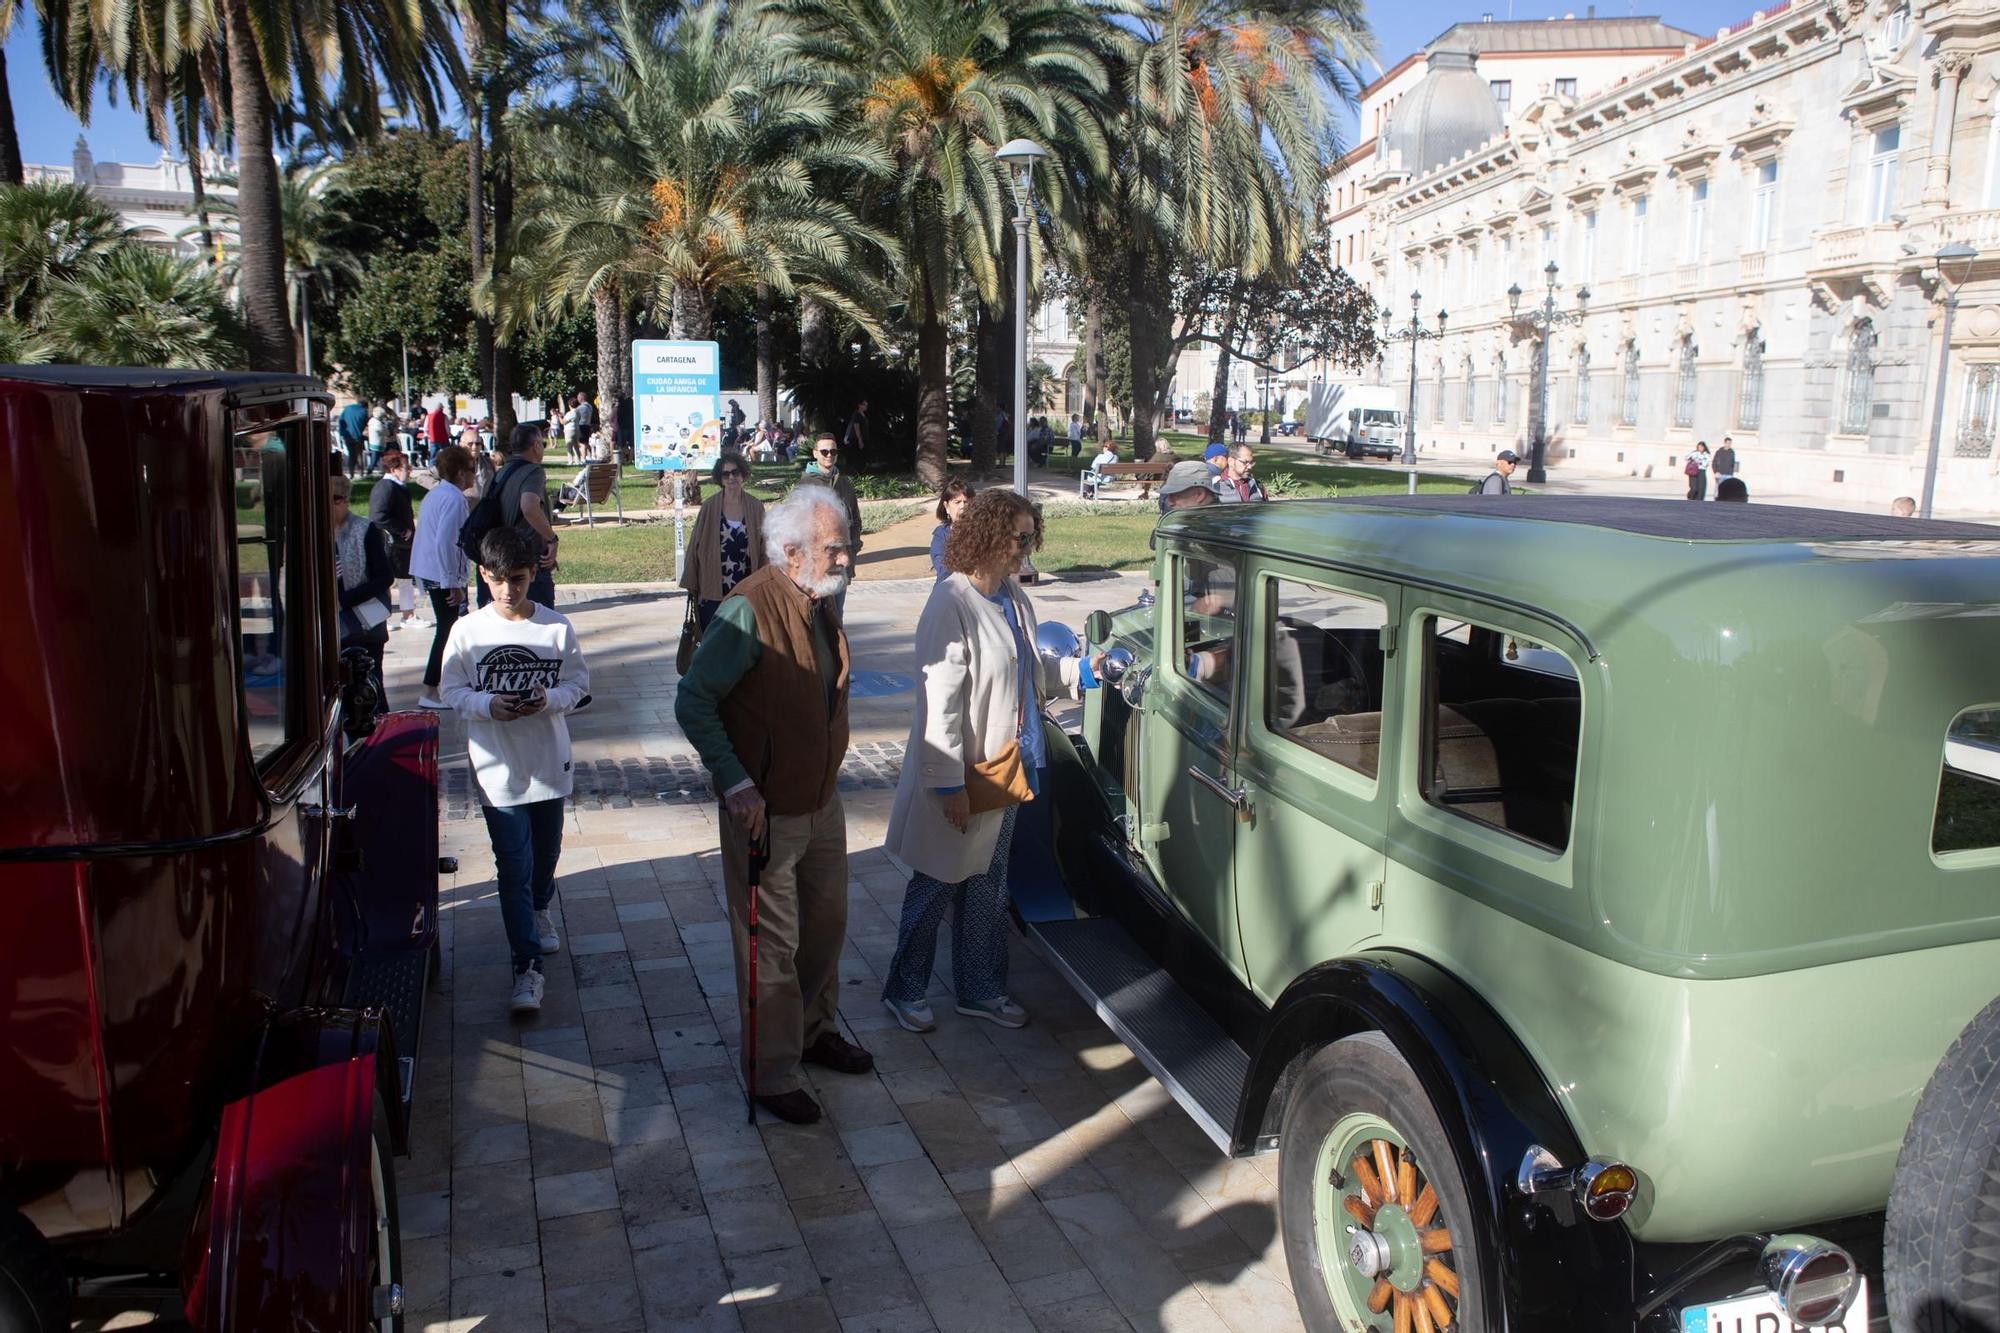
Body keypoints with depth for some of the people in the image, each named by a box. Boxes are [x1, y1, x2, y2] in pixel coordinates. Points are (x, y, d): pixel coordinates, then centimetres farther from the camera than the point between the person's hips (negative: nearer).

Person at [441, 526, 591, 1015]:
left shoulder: (556, 627, -6)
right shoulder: (467, 631, -7)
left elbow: (578, 684, 0)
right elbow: (452, 691, -2)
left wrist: (550, 699, -20)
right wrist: (488, 705, -21)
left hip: (549, 761, 2)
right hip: (497, 767, -2)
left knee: (546, 851, 21)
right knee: (513, 865, -3)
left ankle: (539, 911, 51)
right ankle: (527, 965, 3)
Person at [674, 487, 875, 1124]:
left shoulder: (824, 601, 3)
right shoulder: (749, 610, -23)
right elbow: (692, 702, -22)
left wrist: (828, 772, 17)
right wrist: (735, 783, -26)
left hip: (823, 800, 8)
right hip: (765, 809, -8)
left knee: (827, 922, 21)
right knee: (772, 945, 4)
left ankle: (815, 1030, 41)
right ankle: (772, 1073, 20)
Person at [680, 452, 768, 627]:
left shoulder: (755, 507, 3)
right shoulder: (709, 507, -2)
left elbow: (763, 549, 8)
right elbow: (695, 546, 3)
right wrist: (691, 585, 1)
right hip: (712, 593, -1)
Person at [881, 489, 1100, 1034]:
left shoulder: (1013, 598, 3)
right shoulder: (952, 604, -22)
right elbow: (940, 701, -23)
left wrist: (1079, 669, 4)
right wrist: (950, 784, -22)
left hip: (1005, 766, 8)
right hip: (960, 773, -8)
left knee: (987, 887, 19)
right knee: (936, 887, 9)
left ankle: (980, 989, 35)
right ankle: (904, 990, 29)